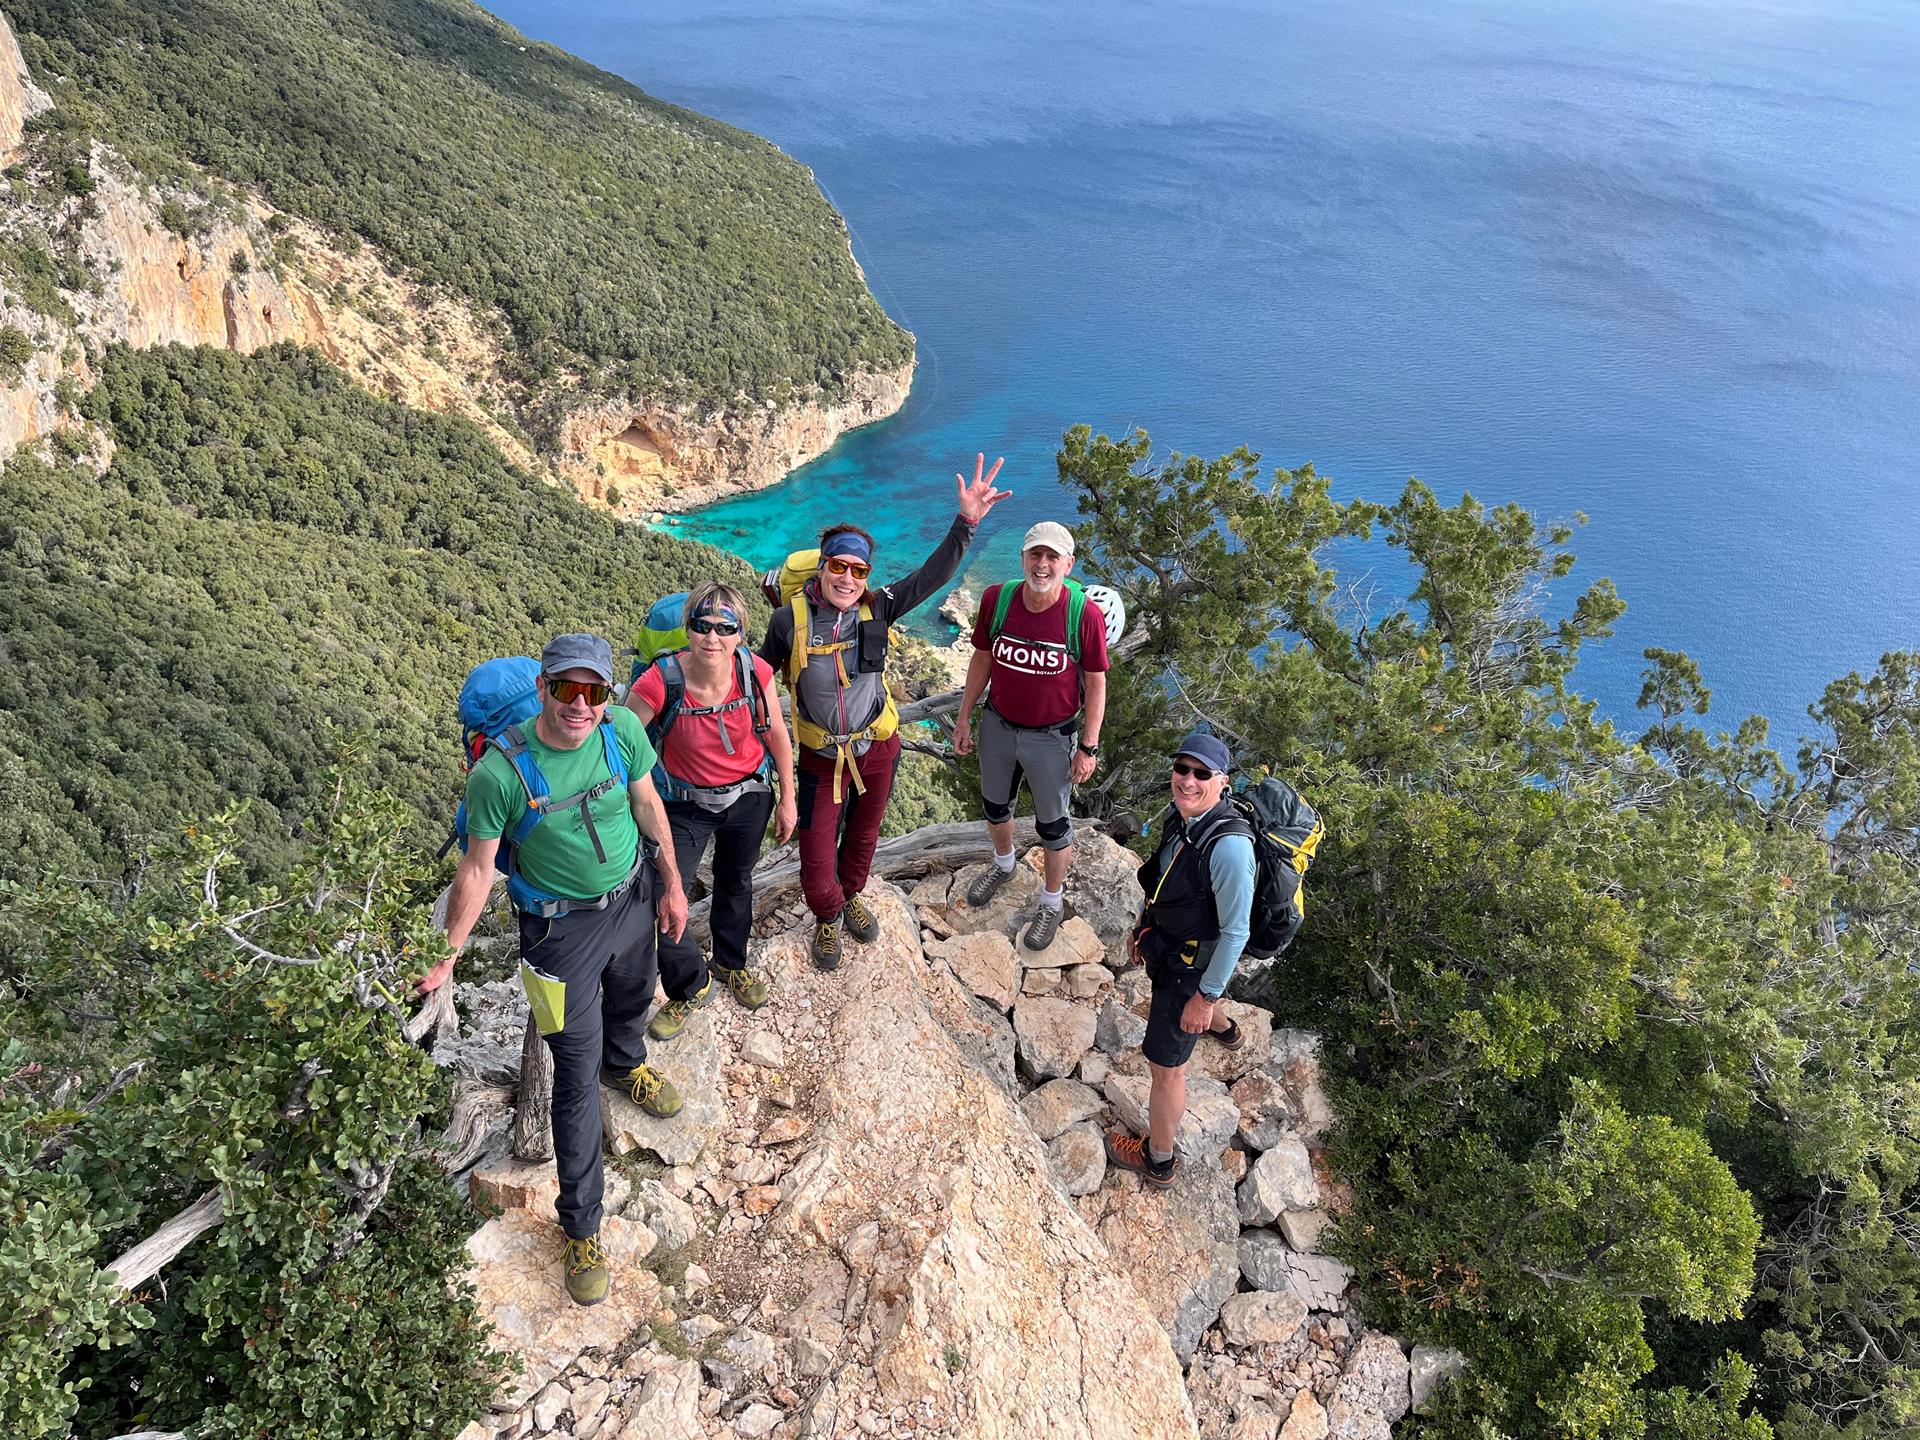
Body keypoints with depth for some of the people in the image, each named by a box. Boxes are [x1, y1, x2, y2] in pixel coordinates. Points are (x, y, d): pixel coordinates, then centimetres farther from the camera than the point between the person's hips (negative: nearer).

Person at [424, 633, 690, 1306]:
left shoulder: (623, 730, -19)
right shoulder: (500, 771, -29)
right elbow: (477, 868, -17)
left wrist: (672, 884, 8)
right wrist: (445, 956, -10)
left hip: (632, 898, 4)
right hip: (563, 928, -4)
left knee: (632, 998, 33)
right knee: (576, 1079, 3)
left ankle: (626, 1064, 69)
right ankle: (581, 1225, 20)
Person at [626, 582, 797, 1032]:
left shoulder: (755, 673, -23)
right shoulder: (659, 682, -30)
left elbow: (777, 736, -6)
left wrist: (787, 800, 3)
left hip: (748, 797, 2)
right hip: (685, 805, -2)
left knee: (735, 882, 25)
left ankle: (732, 962, 56)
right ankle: (690, 988, 24)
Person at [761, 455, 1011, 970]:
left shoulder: (876, 609, -13)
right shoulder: (790, 620, -16)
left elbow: (931, 576, -22)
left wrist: (966, 523, -34)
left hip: (877, 749, 2)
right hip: (821, 757, -2)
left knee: (863, 835, 25)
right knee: (816, 853, 3)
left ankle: (851, 895, 55)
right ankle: (828, 917, 36)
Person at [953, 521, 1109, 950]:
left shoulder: (1085, 614, -24)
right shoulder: (996, 599, -15)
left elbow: (1095, 684, -13)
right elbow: (981, 660, 0)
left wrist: (1088, 748, -10)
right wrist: (964, 718, 6)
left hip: (1051, 737, -4)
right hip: (998, 725, 4)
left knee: (1052, 824, 15)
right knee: (995, 806, 27)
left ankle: (1052, 902, 39)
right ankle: (1003, 865, 58)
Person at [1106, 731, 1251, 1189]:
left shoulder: (1229, 845, -38)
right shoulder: (1179, 815, -13)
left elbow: (1236, 930, -29)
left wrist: (1206, 997, -22)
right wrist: (1143, 922, 18)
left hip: (1192, 962, -9)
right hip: (1166, 941, 9)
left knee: (1164, 1065, 8)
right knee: (1180, 988, 41)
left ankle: (1158, 1161, 32)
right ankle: (1225, 1031, 76)